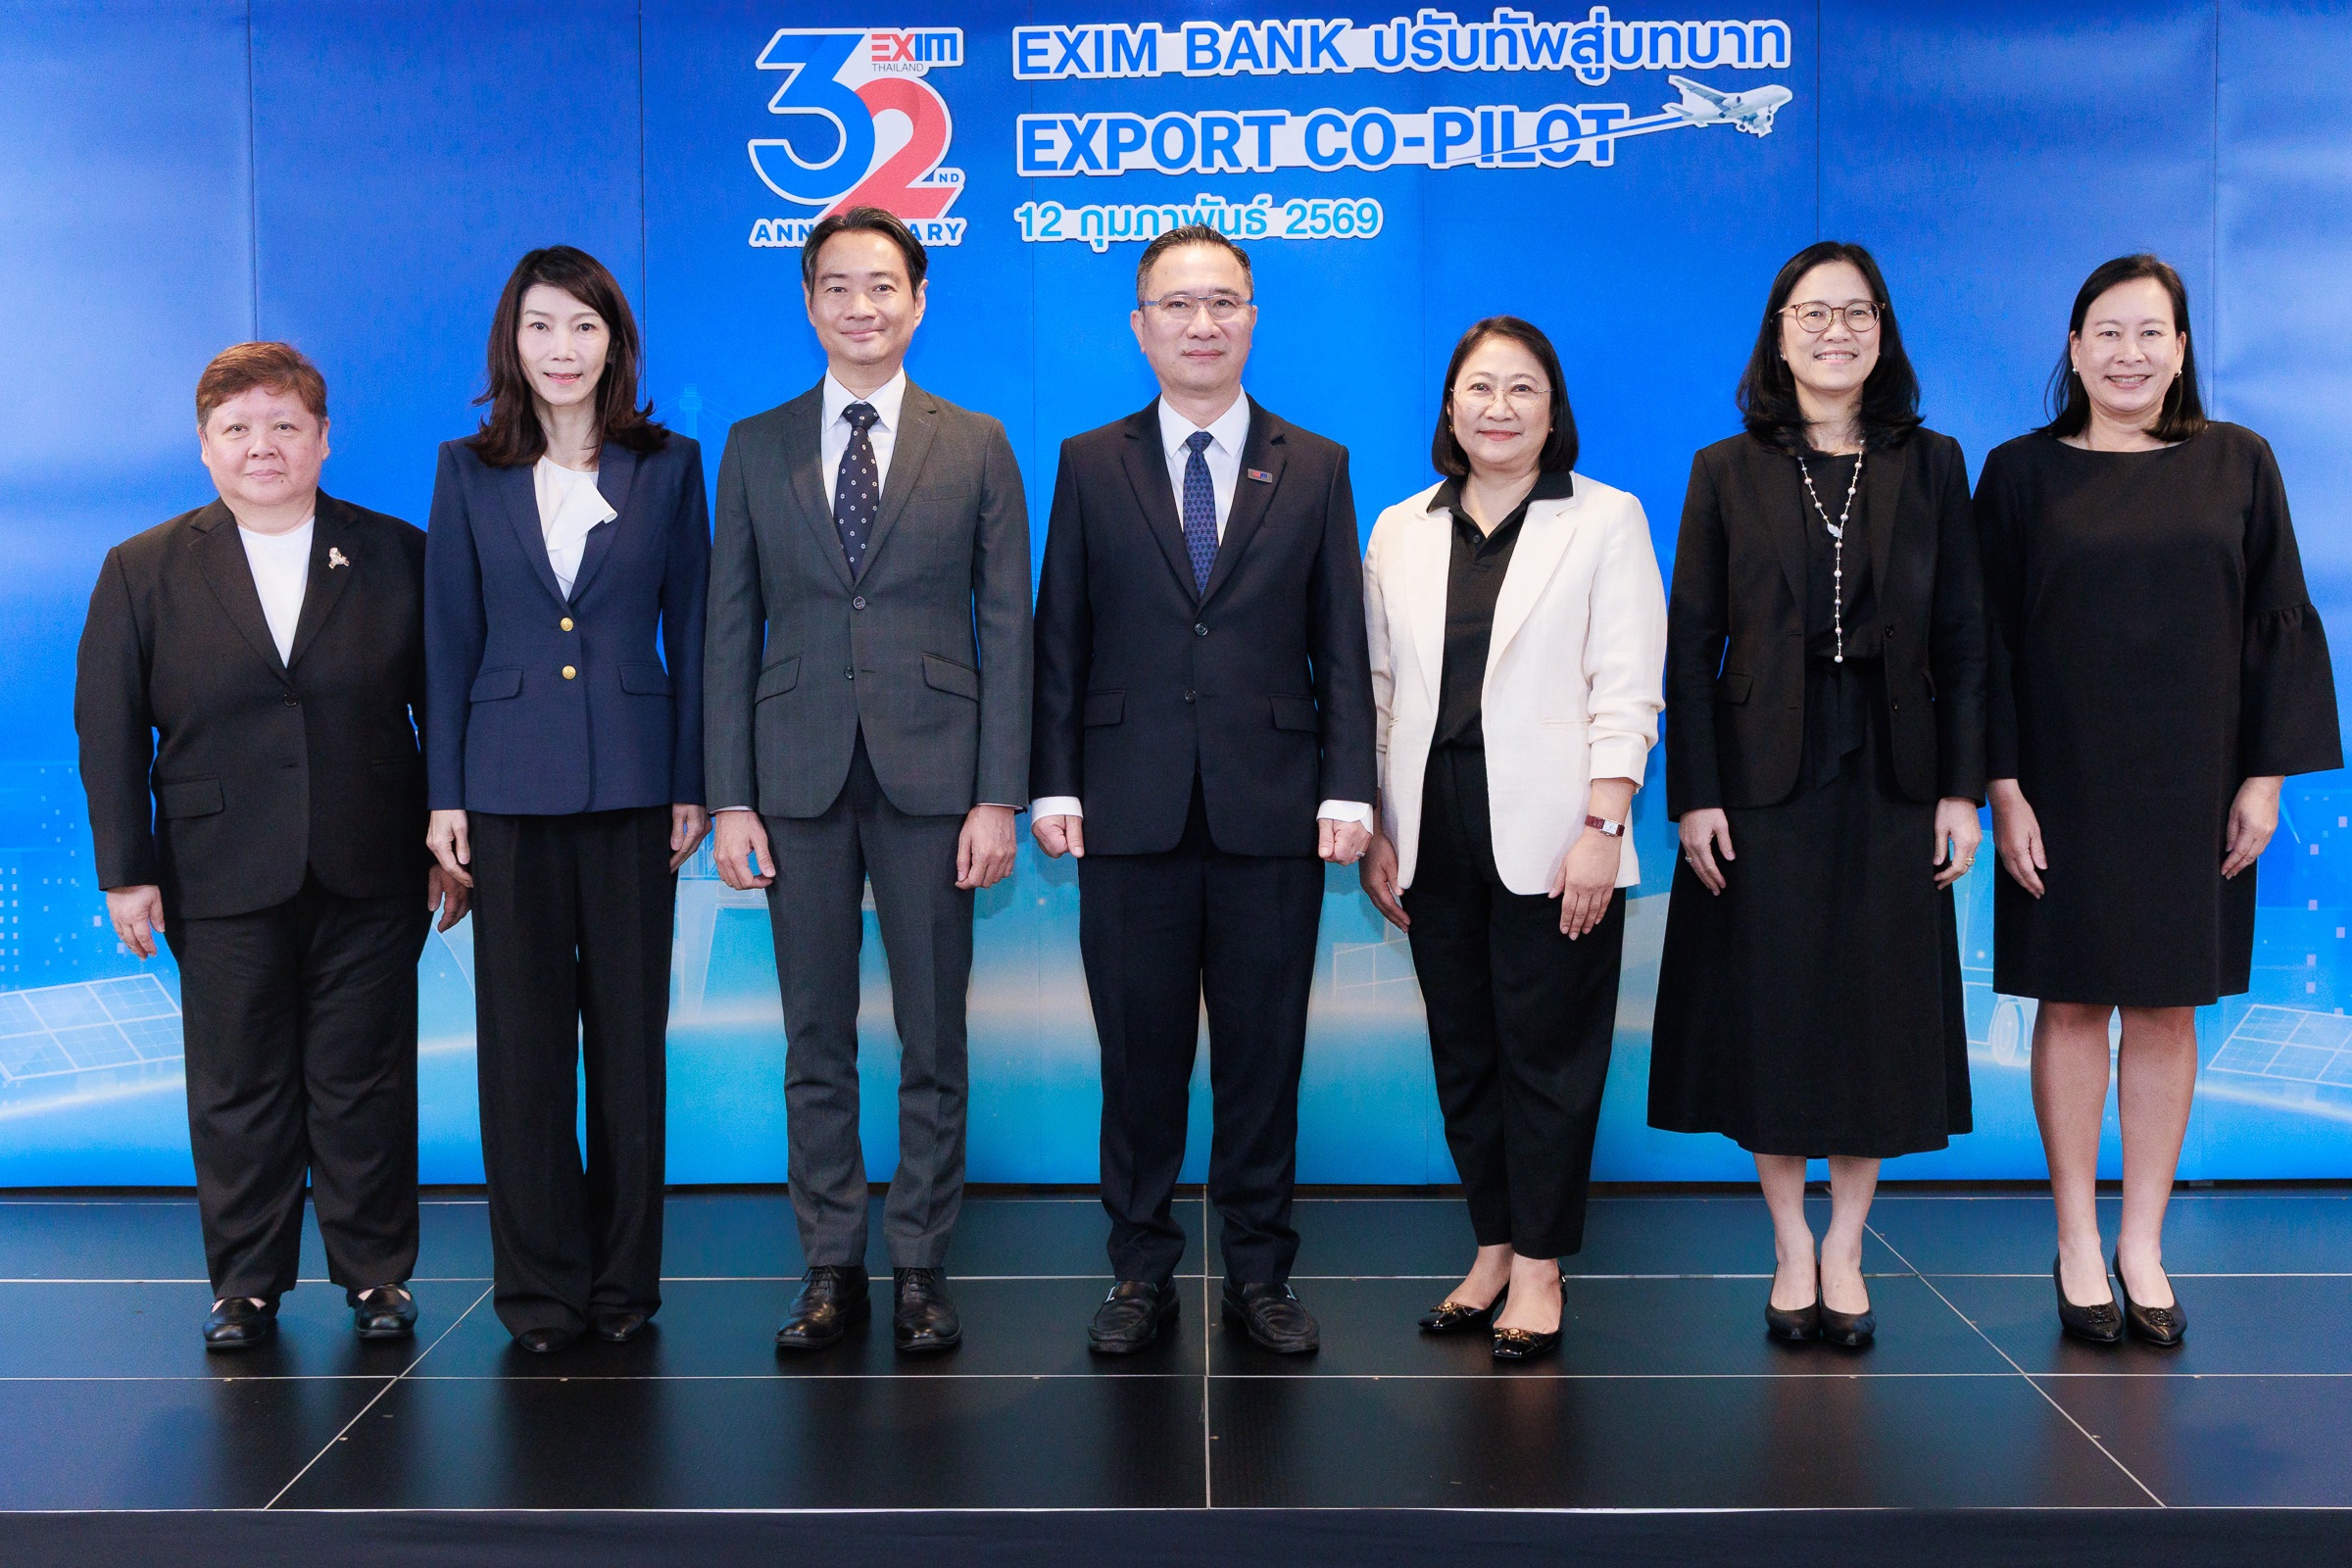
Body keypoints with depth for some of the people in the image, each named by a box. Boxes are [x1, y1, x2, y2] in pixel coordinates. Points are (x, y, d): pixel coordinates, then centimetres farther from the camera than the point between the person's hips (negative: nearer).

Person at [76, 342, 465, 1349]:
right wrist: (126, 872, -1)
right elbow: (109, 732, 4)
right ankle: (246, 1285, 21)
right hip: (223, 884, 1)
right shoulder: (143, 572, 5)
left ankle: (377, 1274, 19)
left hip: (371, 879, -1)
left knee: (365, 1084, 6)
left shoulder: (398, 557, 3)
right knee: (238, 1088, 8)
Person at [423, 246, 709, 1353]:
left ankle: (623, 1281, 17)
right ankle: (540, 1286, 15)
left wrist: (692, 784, 0)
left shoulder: (667, 466, 5)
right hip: (510, 785, 1)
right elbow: (449, 641, 6)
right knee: (522, 1040, 4)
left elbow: (690, 632, 5)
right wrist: (445, 793, 1)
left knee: (629, 1033, 4)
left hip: (632, 783, 0)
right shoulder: (469, 472, 6)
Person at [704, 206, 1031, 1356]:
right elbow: (730, 631, 6)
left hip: (930, 778, -1)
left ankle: (920, 1270, 17)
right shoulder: (755, 449, 8)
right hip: (801, 778, 1)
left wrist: (1000, 797, -5)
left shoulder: (977, 447, 5)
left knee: (933, 1041, 5)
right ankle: (831, 1268, 19)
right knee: (816, 1042, 7)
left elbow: (1006, 629, 2)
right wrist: (730, 798, -1)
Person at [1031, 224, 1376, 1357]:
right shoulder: (1090, 466, 8)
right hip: (1133, 814, 0)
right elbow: (1058, 640, 6)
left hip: (1272, 813, 0)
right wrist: (1053, 784, -2)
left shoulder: (1315, 468, 9)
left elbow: (1342, 647, 6)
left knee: (1264, 1052, 7)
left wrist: (1347, 786, -3)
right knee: (1139, 1053, 6)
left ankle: (1259, 1273, 20)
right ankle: (1142, 1271, 20)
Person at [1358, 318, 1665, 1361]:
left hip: (1549, 833, -3)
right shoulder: (1400, 531, 13)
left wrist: (1602, 828, -13)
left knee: (1549, 1049, 1)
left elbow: (1626, 689, -3)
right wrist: (1371, 830, 6)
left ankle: (1540, 1265, 12)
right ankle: (1493, 1246, 21)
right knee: (1462, 1050, 8)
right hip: (1434, 831, 4)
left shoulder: (1605, 521, 3)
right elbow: (1376, 688, 12)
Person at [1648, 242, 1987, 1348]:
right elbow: (1688, 646, 0)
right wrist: (1692, 793, -8)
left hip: (1893, 774, 1)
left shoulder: (1932, 466, 7)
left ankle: (1845, 1247, 19)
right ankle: (1792, 1248, 18)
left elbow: (1963, 640, 5)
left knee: (1881, 1010, 5)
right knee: (1769, 1008, 3)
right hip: (1763, 774, -1)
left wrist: (1963, 788, -2)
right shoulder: (1727, 473, 3)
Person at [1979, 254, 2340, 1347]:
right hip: (2066, 782, -1)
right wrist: (2003, 786, -8)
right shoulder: (2023, 474, 0)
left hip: (2190, 783, 1)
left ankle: (2144, 1245, 17)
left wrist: (2266, 775, -2)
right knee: (2073, 1003, 4)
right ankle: (2078, 1244, 14)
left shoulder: (2238, 465, 4)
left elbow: (2277, 624, 4)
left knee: (2167, 1009, 6)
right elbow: (1990, 639, -2)